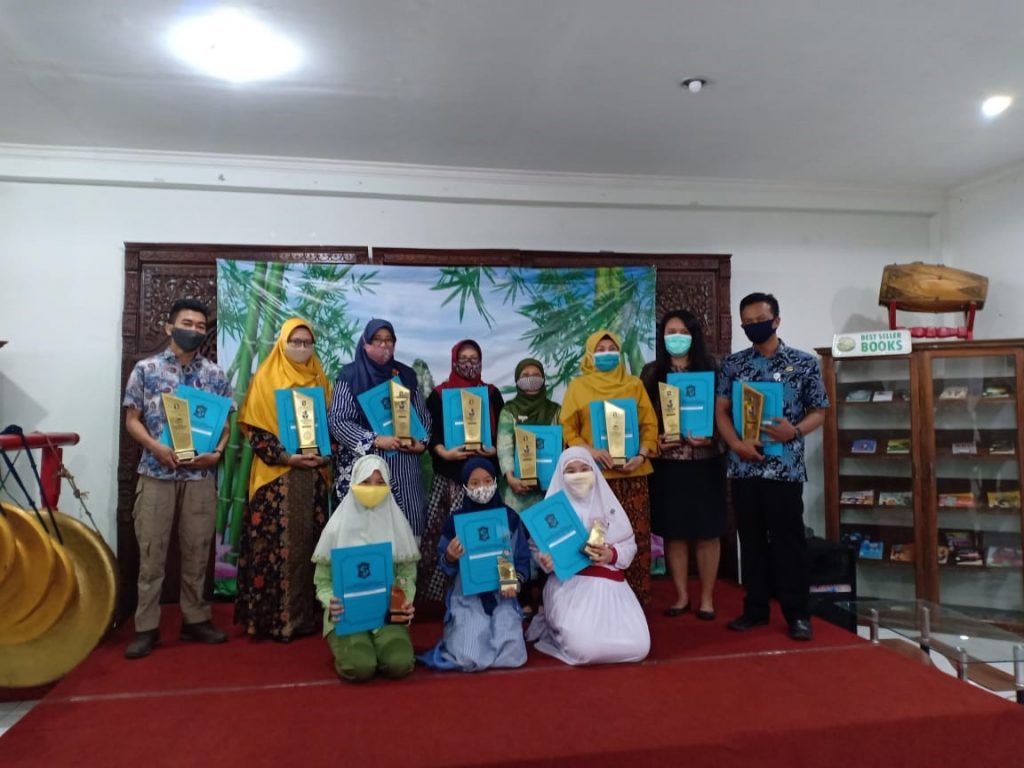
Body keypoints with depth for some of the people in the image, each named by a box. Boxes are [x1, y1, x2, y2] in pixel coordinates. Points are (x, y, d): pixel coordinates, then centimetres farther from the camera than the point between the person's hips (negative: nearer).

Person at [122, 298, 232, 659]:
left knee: (197, 550, 8)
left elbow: (226, 421, 8)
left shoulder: (215, 374, 7)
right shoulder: (146, 369, 2)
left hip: (201, 475, 2)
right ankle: (146, 627, 12)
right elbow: (132, 419, 2)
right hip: (156, 473, -1)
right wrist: (157, 448, -14)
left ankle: (195, 619, 20)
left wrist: (217, 452, -10)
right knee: (151, 551, 2)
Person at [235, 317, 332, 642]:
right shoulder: (265, 378, 0)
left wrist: (326, 454, -6)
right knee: (275, 545, -3)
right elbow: (254, 427, -7)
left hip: (313, 475, 4)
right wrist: (285, 456, -17)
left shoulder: (319, 380, 12)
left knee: (309, 544, 7)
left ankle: (306, 613, 15)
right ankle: (273, 616, 6)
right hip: (275, 475, -4)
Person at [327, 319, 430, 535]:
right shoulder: (350, 375, 0)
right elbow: (337, 420, -8)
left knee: (407, 524, 1)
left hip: (403, 465, 3)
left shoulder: (407, 375, 11)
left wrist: (421, 442, -1)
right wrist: (375, 440, -16)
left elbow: (423, 415, 17)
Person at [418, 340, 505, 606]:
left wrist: (495, 449, -8)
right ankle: (443, 590, 4)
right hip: (450, 474, -1)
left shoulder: (492, 393, 14)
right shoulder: (439, 394, 8)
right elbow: (429, 430, 1)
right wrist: (444, 452, -16)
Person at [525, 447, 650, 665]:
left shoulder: (608, 504, 10)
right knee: (584, 647, -27)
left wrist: (611, 555, -13)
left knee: (636, 646, -14)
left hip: (608, 583, 4)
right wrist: (546, 560, -22)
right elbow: (537, 548, 1)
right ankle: (558, 628, 12)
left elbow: (630, 545, 9)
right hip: (568, 584, -3)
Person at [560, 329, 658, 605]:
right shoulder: (578, 386, 8)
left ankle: (636, 600, 11)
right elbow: (568, 429, 2)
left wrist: (643, 454, -9)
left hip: (632, 473, 2)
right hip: (594, 473, -1)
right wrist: (589, 451, -14)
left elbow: (650, 424, 8)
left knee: (636, 538, 0)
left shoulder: (634, 384, 13)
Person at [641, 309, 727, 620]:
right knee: (673, 531, 8)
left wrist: (711, 436, -15)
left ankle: (707, 597, 19)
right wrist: (652, 440, -10)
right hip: (667, 463, 1)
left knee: (707, 531, 5)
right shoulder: (651, 372, 6)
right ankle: (681, 595, 22)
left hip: (704, 461, -1)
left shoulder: (709, 368, 4)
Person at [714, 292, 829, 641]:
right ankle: (755, 608, 23)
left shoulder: (804, 363, 1)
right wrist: (737, 443, -12)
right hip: (743, 467, 3)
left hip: (785, 467, -3)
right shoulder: (733, 364, 7)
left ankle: (798, 613, 15)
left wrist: (795, 431, -17)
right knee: (751, 539, 11)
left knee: (789, 540, 3)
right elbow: (721, 410, 5)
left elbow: (819, 412, 3)